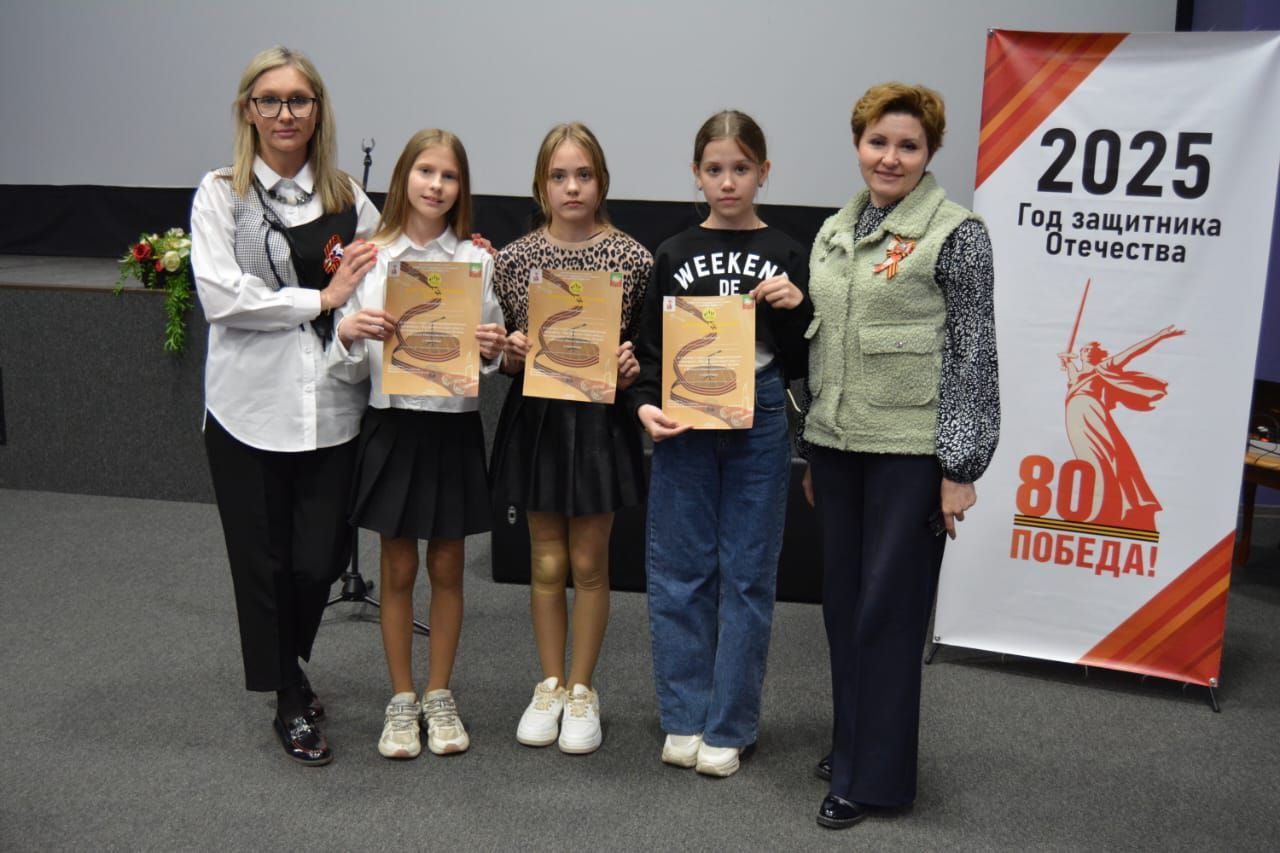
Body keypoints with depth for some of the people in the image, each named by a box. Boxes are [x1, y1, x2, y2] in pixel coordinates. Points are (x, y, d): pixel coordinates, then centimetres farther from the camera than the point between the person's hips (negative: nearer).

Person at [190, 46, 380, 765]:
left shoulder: (348, 196, 10)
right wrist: (323, 299, -10)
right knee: (264, 560, 7)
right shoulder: (221, 194, 2)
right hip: (252, 405, -2)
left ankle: (287, 661, 36)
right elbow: (221, 296, -10)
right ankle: (291, 702, 27)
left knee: (322, 558, 4)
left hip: (332, 405, 2)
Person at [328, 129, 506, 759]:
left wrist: (491, 350, -17)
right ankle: (401, 700, 24)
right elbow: (350, 371, 1)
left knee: (447, 567, 11)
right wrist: (348, 332, -19)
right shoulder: (369, 258, -1)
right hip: (393, 425, 0)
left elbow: (490, 360, 5)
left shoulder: (476, 260, -1)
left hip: (456, 427, 1)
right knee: (398, 569, 10)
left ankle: (439, 696, 27)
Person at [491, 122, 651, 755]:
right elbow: (499, 352, 7)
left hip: (600, 419, -1)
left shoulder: (632, 257, -4)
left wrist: (632, 366, -17)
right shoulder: (514, 258, 0)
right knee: (546, 561, 11)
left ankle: (582, 690, 24)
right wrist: (510, 353, -15)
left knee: (588, 562, 8)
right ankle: (550, 685, 28)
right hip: (535, 417, 2)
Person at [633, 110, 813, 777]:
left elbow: (799, 365, 5)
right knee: (679, 571, 4)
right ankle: (684, 719, 18)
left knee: (747, 573, 4)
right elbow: (649, 347, 7)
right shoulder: (674, 256, 7)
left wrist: (795, 307, -12)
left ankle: (728, 728, 15)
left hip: (757, 427, -1)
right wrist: (645, 404, -10)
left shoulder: (785, 256, 5)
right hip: (682, 427, 1)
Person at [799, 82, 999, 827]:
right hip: (838, 443, 6)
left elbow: (975, 355, -9)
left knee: (889, 606, 0)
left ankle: (874, 774, 13)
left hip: (911, 449, -6)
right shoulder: (835, 232, 11)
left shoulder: (956, 234, -8)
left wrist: (960, 466, -12)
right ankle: (852, 744, 30)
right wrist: (812, 450, 16)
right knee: (843, 601, 13)